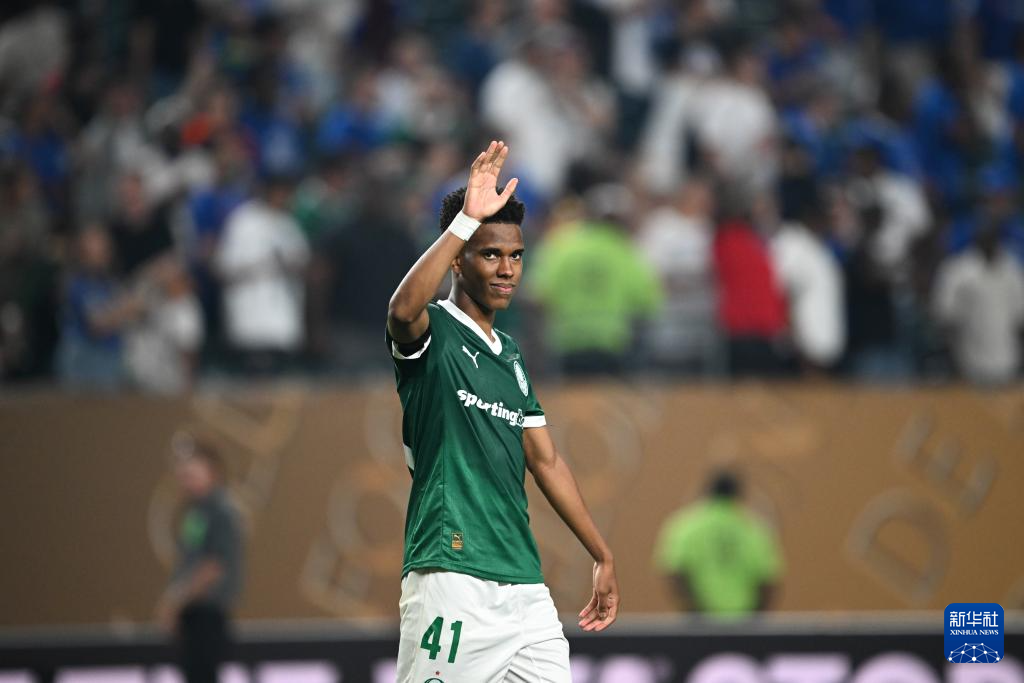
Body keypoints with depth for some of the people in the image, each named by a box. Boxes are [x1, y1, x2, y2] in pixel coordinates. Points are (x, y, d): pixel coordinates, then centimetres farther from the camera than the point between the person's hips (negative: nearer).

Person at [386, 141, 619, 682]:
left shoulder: (509, 355, 20)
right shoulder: (433, 333, -3)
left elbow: (545, 461, 24)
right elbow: (403, 309, -28)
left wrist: (602, 557, 22)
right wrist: (466, 219, -28)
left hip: (523, 585, 8)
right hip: (452, 579, -8)